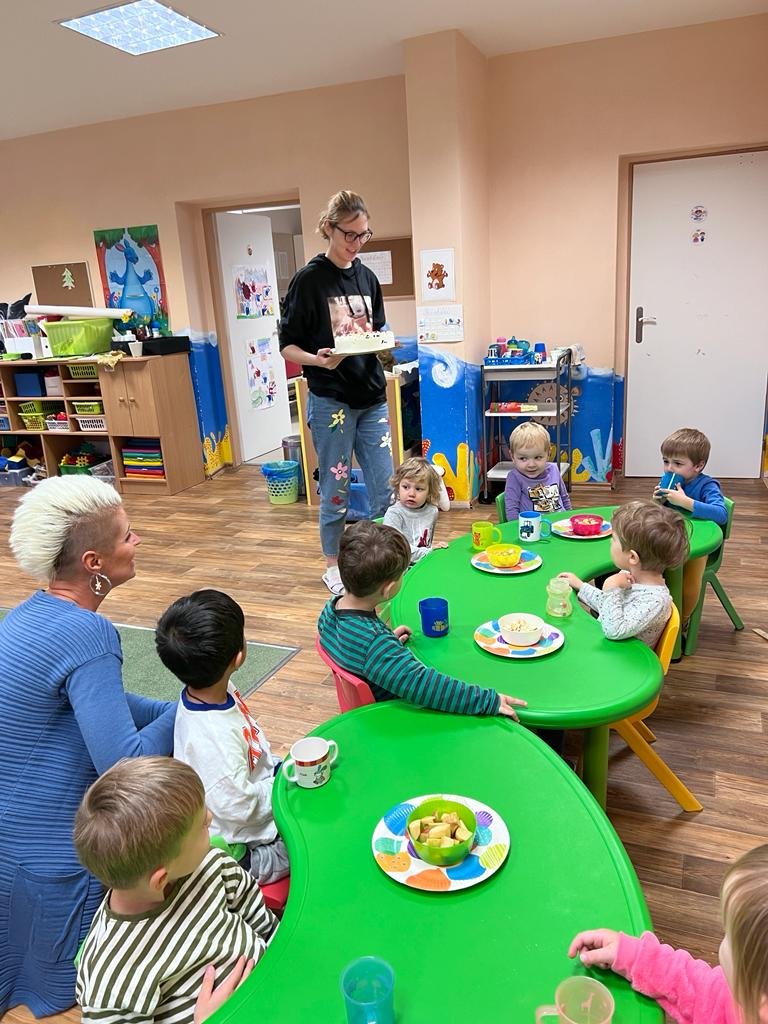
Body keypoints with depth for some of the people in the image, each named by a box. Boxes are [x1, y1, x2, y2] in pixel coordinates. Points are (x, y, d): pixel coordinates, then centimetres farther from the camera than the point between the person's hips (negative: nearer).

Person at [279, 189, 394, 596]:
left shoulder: (367, 277, 10)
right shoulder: (309, 279, -6)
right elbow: (288, 346, -5)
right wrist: (319, 360, -25)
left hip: (371, 397, 6)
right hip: (331, 401, -5)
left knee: (385, 486, 6)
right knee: (336, 488, 4)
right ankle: (332, 565, 22)